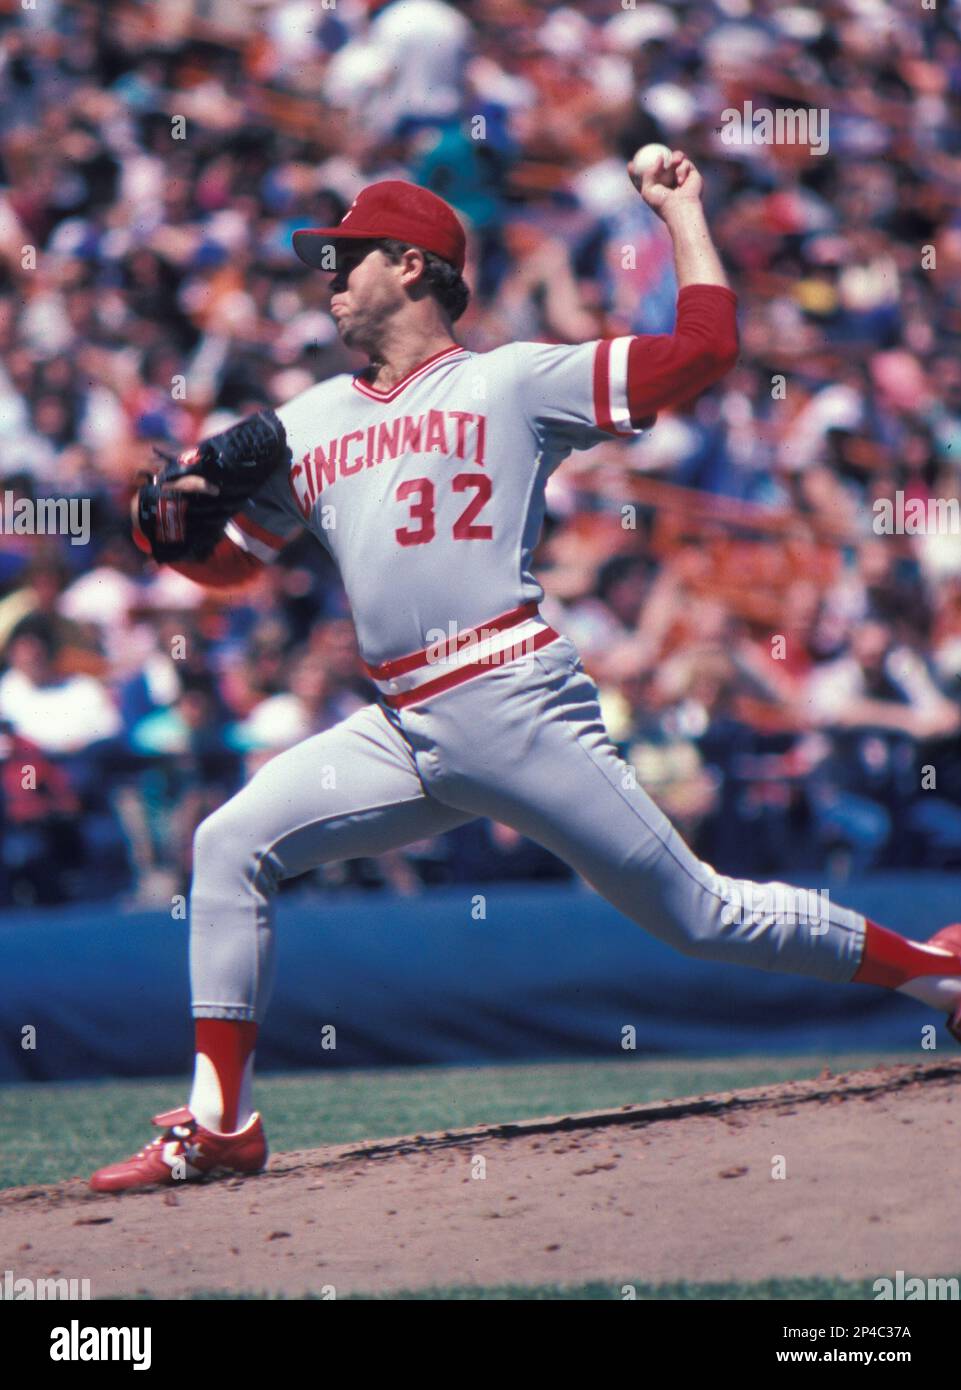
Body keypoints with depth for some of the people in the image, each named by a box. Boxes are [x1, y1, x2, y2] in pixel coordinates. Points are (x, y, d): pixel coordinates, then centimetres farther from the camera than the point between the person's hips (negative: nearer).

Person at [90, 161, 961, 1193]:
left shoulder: (513, 381, 3)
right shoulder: (307, 424, 20)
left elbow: (705, 348, -3)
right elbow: (226, 559, 25)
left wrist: (681, 213, 3)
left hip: (516, 705, -6)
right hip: (402, 733, 6)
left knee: (696, 915, -5)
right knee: (231, 845, -6)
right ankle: (219, 1126, -1)